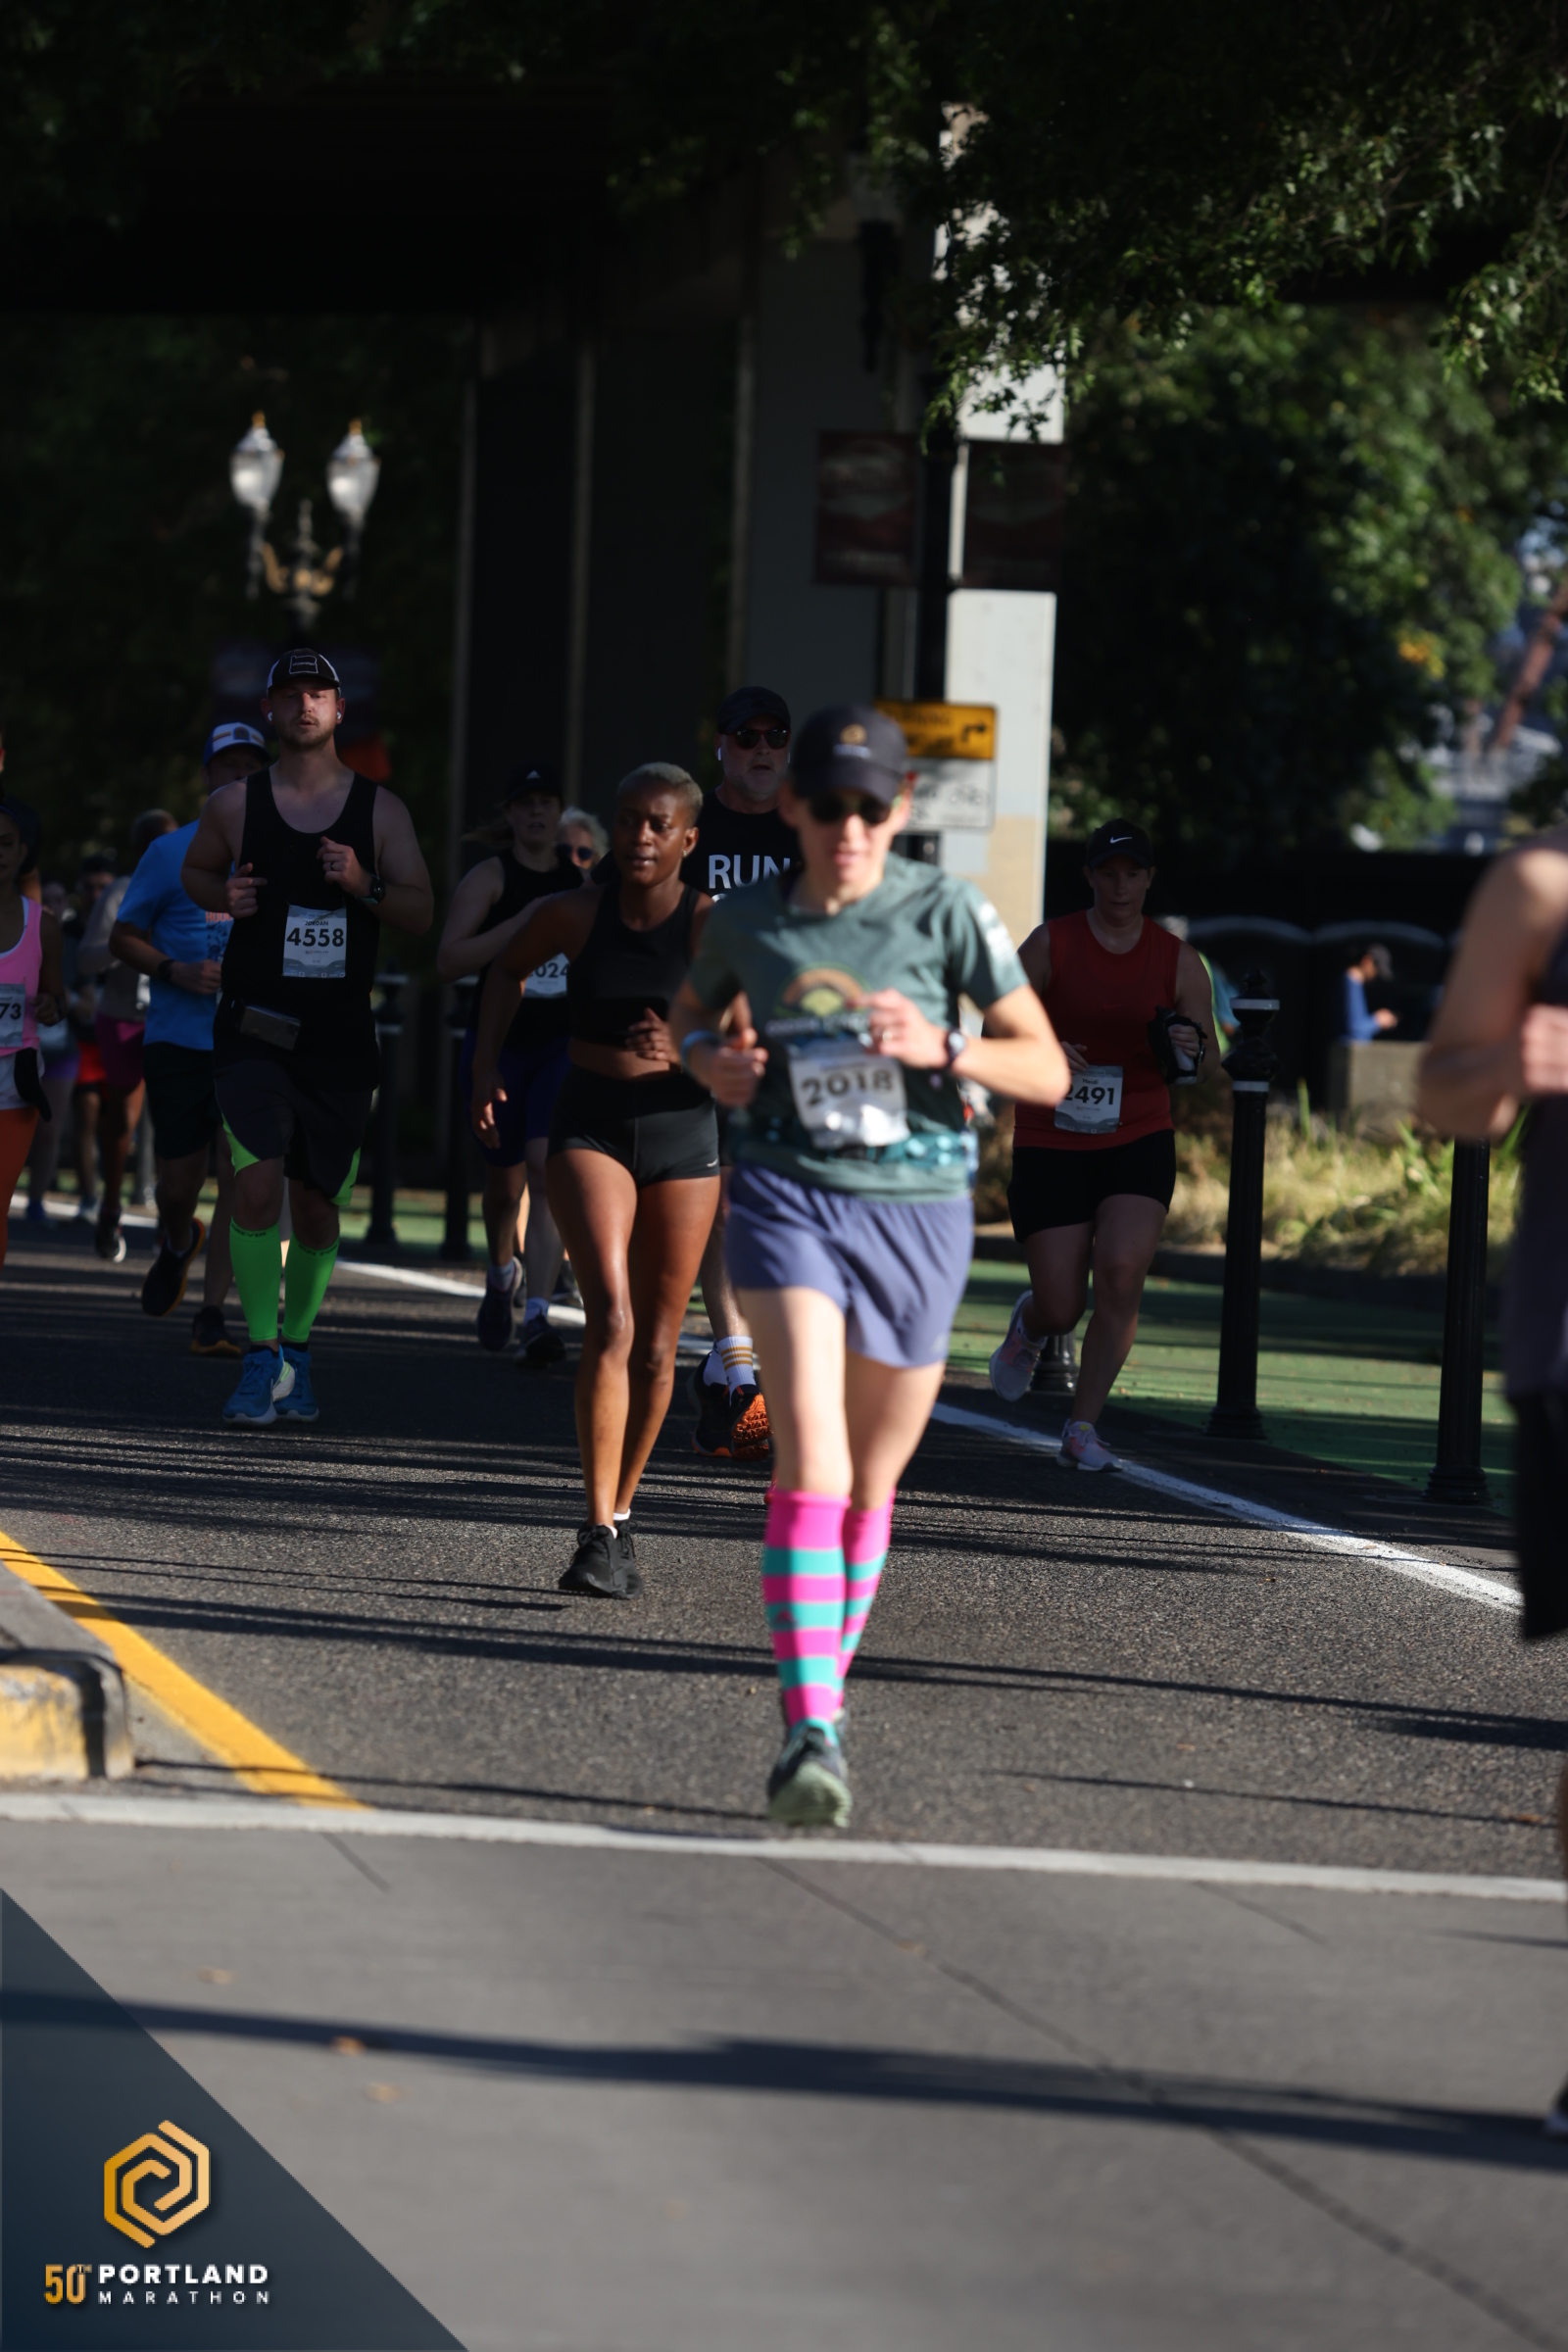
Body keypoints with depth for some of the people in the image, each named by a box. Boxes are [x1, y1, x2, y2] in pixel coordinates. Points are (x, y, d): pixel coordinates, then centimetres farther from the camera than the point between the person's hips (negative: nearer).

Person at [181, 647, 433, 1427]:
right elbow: (195, 870, 19)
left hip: (340, 1038, 2)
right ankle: (263, 1358, -13)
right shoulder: (234, 804, 2)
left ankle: (297, 1349, 28)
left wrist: (365, 885, -16)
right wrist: (225, 897, -3)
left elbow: (421, 914, 3)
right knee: (258, 1184, -19)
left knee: (317, 1206, 8)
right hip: (254, 1031, -2)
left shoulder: (379, 809, 4)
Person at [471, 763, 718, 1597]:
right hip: (590, 1127, -1)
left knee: (656, 1346, 8)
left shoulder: (712, 927, -9)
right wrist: (486, 1061, 10)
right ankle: (598, 1535, -21)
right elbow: (508, 967, 18)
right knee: (610, 1318, -18)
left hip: (683, 1130, 1)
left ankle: (621, 1511, 29)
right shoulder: (574, 913, -3)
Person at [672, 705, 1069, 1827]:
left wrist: (943, 1048, -20)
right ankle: (812, 1733, -27)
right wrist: (710, 1059, 1)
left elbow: (1048, 1071, -3)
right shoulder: (749, 919, 2)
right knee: (810, 1450, -20)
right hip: (789, 1192, -1)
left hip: (916, 1202, 1)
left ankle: (827, 1682, 36)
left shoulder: (947, 911, -3)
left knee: (872, 1481, 13)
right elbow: (691, 1014, 24)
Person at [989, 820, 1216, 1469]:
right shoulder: (1051, 945, -2)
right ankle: (1030, 1324, 36)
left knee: (1121, 1273, -21)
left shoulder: (1177, 961, 3)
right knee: (1062, 1308, -4)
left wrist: (1189, 1048, -14)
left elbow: (1205, 1053, 10)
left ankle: (1082, 1428, -9)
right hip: (1051, 1146, -1)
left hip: (1139, 1143, 1)